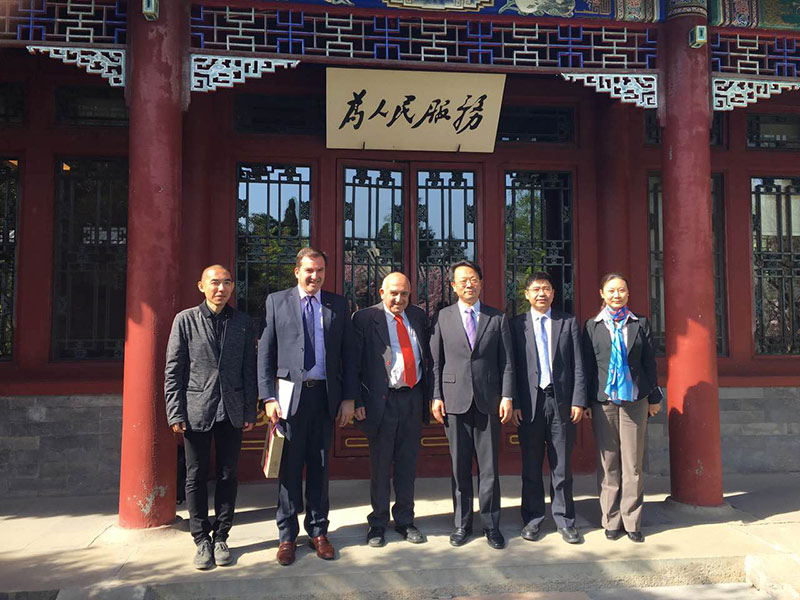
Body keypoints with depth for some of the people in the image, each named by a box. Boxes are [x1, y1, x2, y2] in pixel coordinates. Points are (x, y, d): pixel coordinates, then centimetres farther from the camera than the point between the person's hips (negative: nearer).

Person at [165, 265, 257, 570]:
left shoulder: (243, 322, 5)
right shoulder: (185, 320, 0)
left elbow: (249, 370, 6)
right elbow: (173, 371, -1)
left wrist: (250, 411, 3)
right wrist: (175, 414, -6)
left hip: (232, 411, 2)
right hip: (196, 410, -1)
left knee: (228, 476, 9)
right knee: (196, 477, 7)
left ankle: (221, 536, 23)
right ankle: (202, 540, 21)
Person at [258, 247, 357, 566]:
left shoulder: (338, 304, 9)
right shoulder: (277, 301, 5)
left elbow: (348, 354, 8)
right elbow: (265, 353, 2)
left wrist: (349, 397, 2)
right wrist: (268, 397, -6)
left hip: (325, 395, 2)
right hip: (291, 394, -1)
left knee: (320, 467, 10)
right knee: (289, 467, 5)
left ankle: (318, 531, 24)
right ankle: (287, 535, 19)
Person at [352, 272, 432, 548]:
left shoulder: (419, 316, 8)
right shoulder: (365, 318, -5)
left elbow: (428, 357, 12)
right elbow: (356, 364, -7)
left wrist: (431, 395, 6)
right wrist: (358, 401, -13)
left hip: (413, 398, 4)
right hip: (382, 400, -4)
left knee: (408, 463, 14)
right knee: (380, 465, 8)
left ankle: (405, 520, 29)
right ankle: (378, 523, 24)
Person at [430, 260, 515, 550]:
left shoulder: (497, 318, 7)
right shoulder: (442, 317, 6)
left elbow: (507, 362, 5)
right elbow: (436, 362, 5)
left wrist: (507, 396, -3)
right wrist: (436, 396, -2)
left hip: (488, 400, 0)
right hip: (455, 401, 0)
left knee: (489, 466, 5)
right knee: (460, 466, 8)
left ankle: (491, 524, 18)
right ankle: (462, 523, 21)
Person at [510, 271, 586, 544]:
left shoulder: (568, 322, 8)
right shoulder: (517, 324, 5)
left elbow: (578, 365, 5)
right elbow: (511, 366, 2)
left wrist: (578, 400, -3)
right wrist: (513, 403, -4)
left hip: (561, 401, 1)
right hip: (529, 402, 0)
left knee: (562, 465, 7)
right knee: (531, 466, 8)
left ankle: (564, 519, 19)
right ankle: (532, 518, 21)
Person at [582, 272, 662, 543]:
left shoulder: (640, 323, 8)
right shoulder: (592, 326, 6)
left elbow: (649, 362, 8)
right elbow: (587, 365, 5)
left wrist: (654, 397, 6)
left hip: (635, 401, 0)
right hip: (603, 401, 0)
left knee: (633, 463, 3)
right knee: (607, 463, 5)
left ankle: (632, 521, 13)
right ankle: (611, 521, 15)